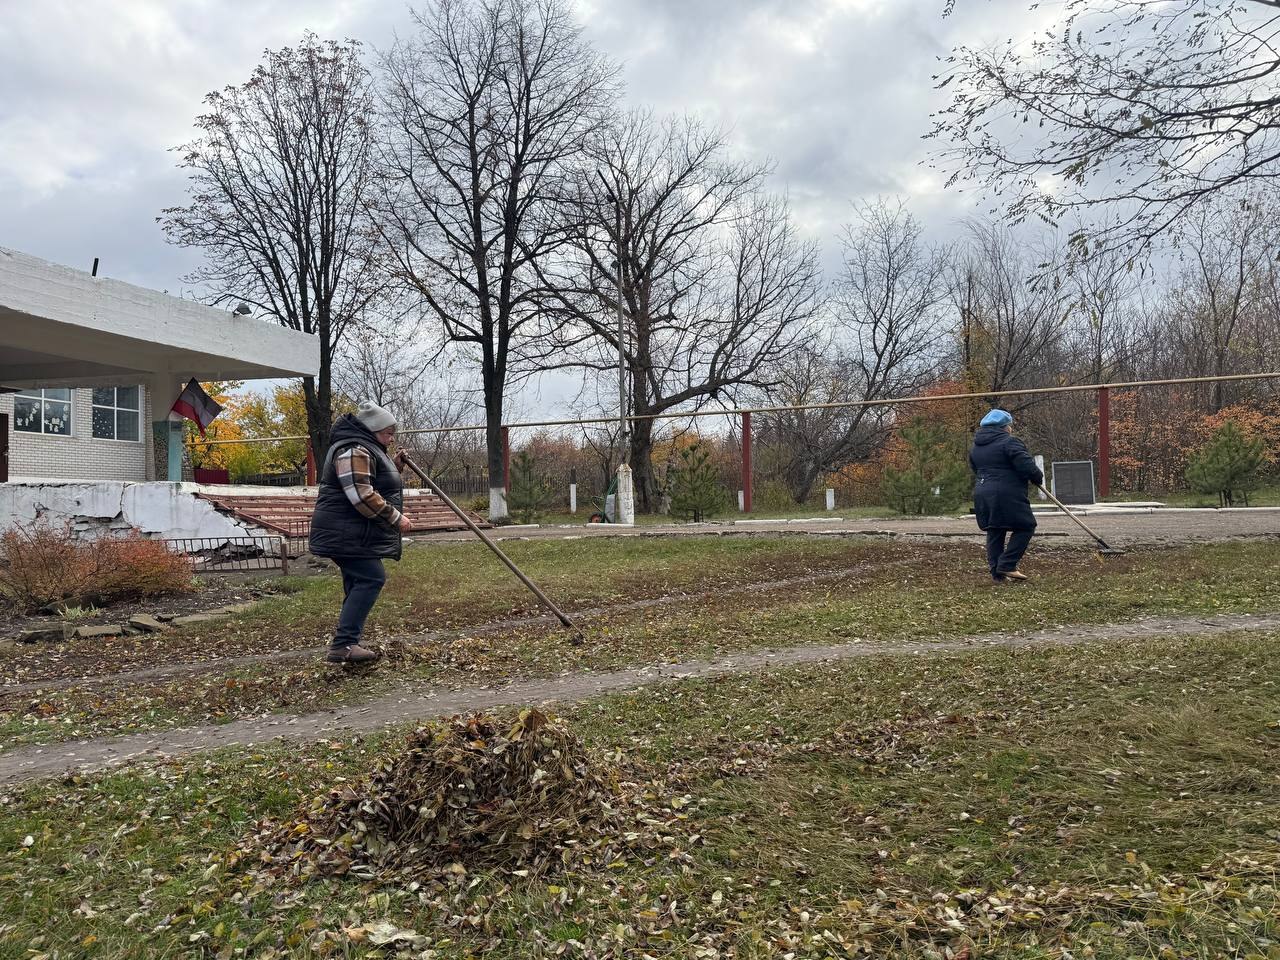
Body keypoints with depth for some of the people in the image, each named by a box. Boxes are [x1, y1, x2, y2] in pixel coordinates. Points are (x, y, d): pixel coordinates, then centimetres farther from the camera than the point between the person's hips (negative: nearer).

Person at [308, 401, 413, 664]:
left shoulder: (366, 449, 20)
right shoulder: (354, 450, -15)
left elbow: (377, 485, 31)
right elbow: (362, 496, -25)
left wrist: (395, 465, 16)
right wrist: (396, 517, -20)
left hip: (355, 534, 11)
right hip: (347, 533, -11)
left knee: (360, 583, 10)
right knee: (371, 578, -16)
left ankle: (349, 644, 14)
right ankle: (343, 644, -18)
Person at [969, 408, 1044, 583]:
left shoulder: (975, 446, 16)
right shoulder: (1009, 442, -9)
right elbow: (1026, 465, -15)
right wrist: (1038, 478, 3)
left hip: (982, 495, 8)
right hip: (1007, 495, -8)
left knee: (994, 532, 13)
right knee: (1025, 526, 3)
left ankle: (997, 573, 12)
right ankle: (1007, 565, -5)